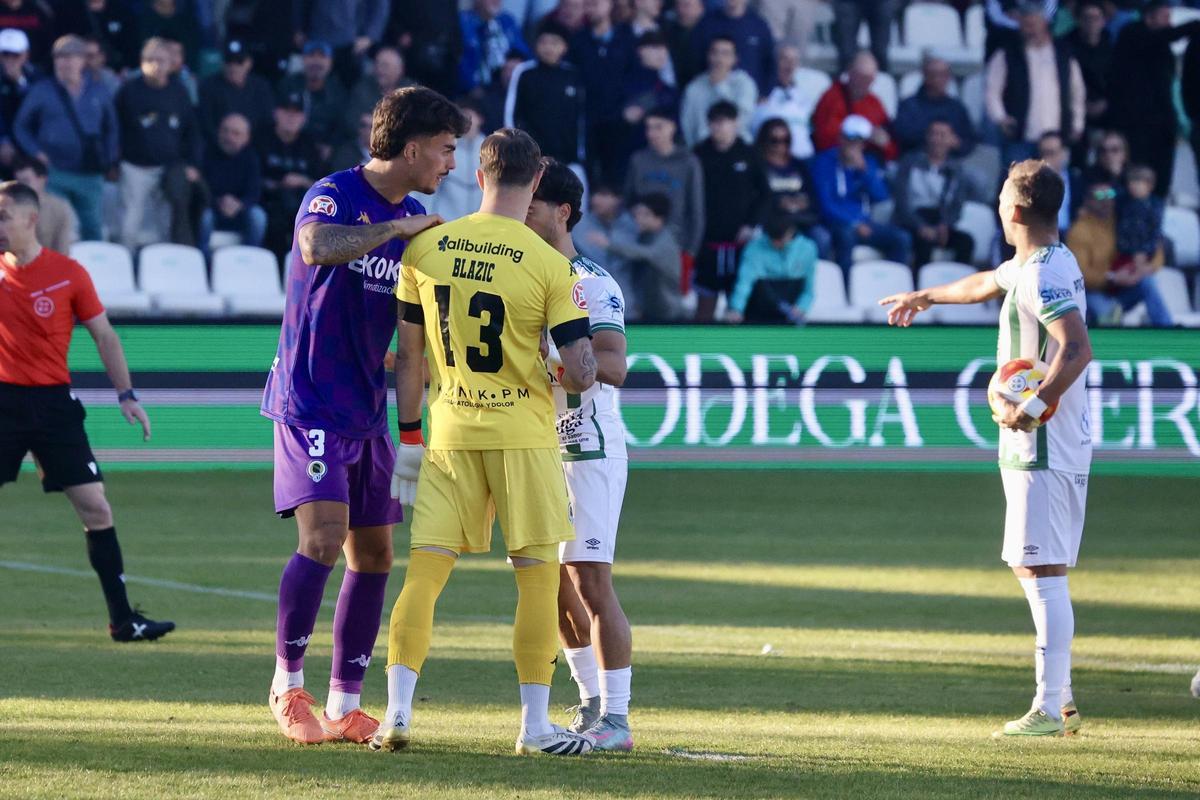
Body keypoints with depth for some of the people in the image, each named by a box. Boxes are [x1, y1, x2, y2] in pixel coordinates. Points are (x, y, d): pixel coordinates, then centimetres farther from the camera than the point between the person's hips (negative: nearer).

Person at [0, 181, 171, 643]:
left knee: (95, 508, -3)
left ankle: (122, 618, 3)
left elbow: (103, 335, 5)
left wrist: (126, 395, -1)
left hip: (53, 401, -1)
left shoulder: (69, 274, -1)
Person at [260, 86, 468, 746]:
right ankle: (288, 681, -3)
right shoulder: (335, 194, -11)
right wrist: (398, 228, -28)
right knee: (324, 538, -19)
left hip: (368, 411, 8)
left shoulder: (416, 221, 12)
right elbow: (316, 246, -35)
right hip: (312, 402, -8)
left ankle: (345, 705, 13)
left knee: (372, 554, 6)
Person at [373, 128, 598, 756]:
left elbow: (409, 355, 5)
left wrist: (410, 437, 14)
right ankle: (535, 724, 7)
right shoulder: (549, 264, -11)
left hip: (449, 433, 3)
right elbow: (579, 370, -12)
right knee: (538, 576, 5)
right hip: (523, 435, -3)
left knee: (424, 570, 4)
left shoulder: (425, 247, -1)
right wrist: (576, 377, 12)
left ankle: (397, 713, -5)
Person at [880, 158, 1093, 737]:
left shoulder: (1046, 274, -16)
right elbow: (985, 284, 38)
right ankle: (1062, 702, 17)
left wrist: (1034, 407, -32)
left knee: (1044, 573, -10)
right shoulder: (1030, 266, 16)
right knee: (1031, 569, 14)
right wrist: (926, 296, 54)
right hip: (1030, 449, 10)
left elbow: (1077, 347, -30)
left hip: (1044, 450, -10)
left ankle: (1049, 710, -10)